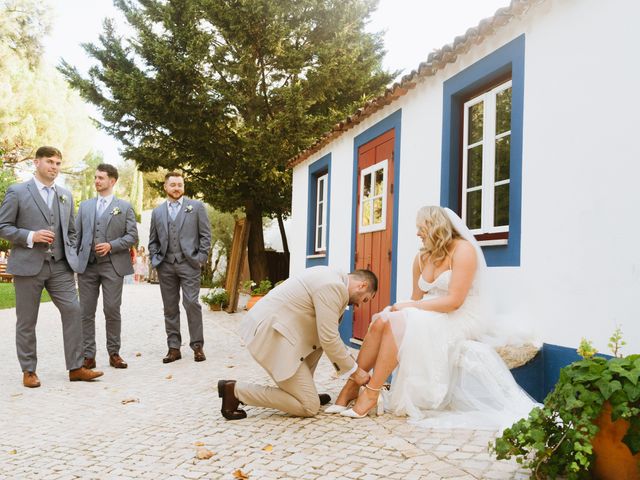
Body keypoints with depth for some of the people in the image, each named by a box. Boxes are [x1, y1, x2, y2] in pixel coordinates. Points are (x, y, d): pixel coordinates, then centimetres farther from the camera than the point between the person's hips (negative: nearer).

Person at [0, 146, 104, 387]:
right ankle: (28, 371, 17)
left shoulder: (66, 195, 14)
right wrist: (30, 236, -16)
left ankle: (76, 367, 4)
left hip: (60, 266, 4)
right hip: (28, 265, -4)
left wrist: (72, 259, 8)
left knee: (73, 312, -4)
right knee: (26, 321, 4)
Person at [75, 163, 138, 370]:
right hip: (86, 266, 3)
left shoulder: (124, 207, 6)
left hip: (112, 265, -3)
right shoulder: (85, 206, 14)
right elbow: (76, 235, 13)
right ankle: (88, 356, 10)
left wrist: (111, 246, -12)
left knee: (112, 311, -1)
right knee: (86, 312, 3)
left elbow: (132, 236, 1)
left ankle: (114, 353, 11)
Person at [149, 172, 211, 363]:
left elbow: (205, 235, 4)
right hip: (166, 266, 3)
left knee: (191, 303, -9)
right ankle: (174, 348, 11)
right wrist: (155, 259, 4)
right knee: (170, 308, 5)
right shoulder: (157, 212, 15)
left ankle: (197, 346, 1)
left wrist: (201, 258, -5)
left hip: (188, 263, -3)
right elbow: (153, 241, 19)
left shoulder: (196, 206, 6)